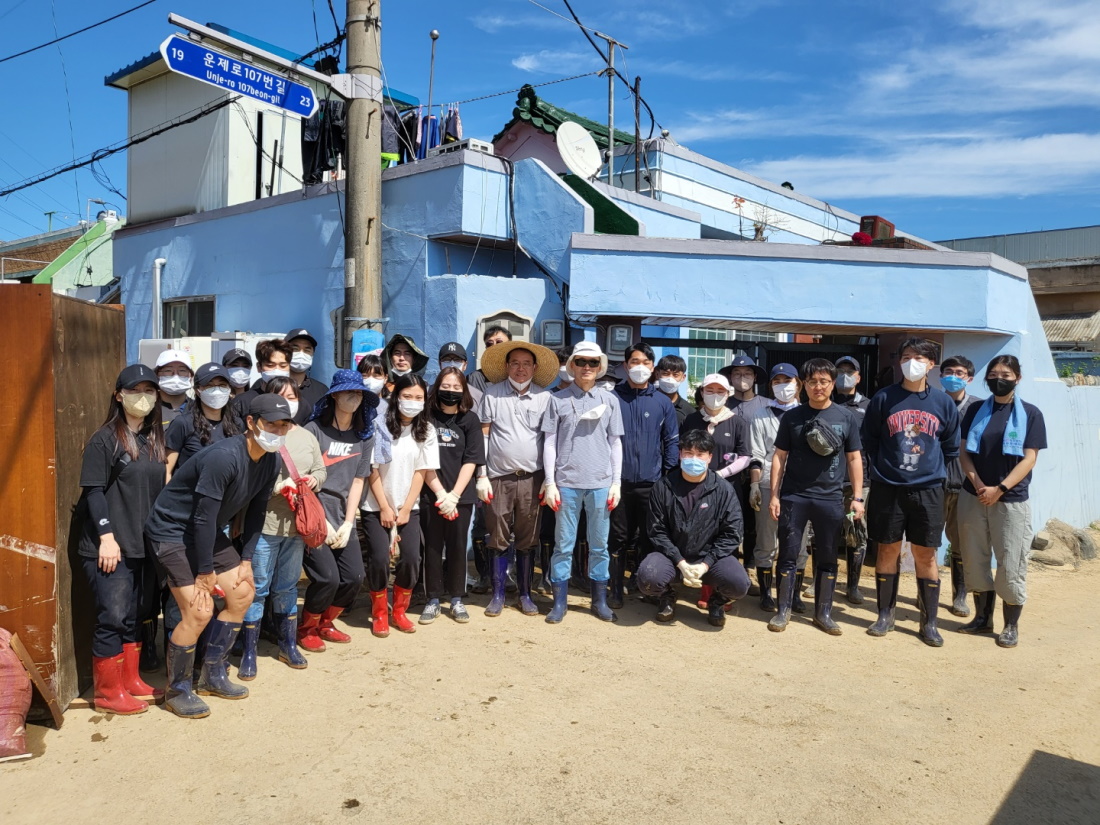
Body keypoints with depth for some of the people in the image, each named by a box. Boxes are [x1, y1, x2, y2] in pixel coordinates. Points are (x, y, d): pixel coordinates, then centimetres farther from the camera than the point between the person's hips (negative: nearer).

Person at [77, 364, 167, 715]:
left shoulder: (155, 439, 11)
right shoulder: (104, 439, -8)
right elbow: (93, 491, -12)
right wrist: (106, 536, -17)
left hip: (145, 545, 6)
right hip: (111, 547, -6)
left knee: (135, 616, 14)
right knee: (112, 617, -2)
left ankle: (131, 681, 27)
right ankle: (107, 692, 12)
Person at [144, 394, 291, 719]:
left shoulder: (270, 461, -5)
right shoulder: (224, 457, -31)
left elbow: (256, 510, 5)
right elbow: (203, 518, -27)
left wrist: (246, 559, 1)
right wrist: (205, 571, -19)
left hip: (209, 533, 9)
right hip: (172, 531, -9)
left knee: (242, 595, 8)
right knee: (198, 612, -13)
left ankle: (213, 676, 24)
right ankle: (177, 691, 9)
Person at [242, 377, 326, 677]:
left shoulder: (307, 437, 9)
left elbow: (321, 470, 17)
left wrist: (314, 480, -4)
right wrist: (279, 486, -20)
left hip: (297, 524, 5)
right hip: (264, 524, -5)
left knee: (288, 587, 18)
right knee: (257, 588, 3)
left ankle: (288, 644, 31)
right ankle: (248, 652, 16)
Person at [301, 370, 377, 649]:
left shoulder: (365, 435, 7)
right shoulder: (314, 429, -8)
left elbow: (358, 481, 5)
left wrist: (347, 524, -3)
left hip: (343, 518, 5)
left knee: (355, 576, -2)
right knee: (328, 577, -14)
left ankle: (325, 623, 24)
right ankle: (306, 629, 14)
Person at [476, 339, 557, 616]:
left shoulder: (544, 397, 3)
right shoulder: (492, 394, 1)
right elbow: (482, 436, 2)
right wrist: (481, 476, -2)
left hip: (531, 479, 1)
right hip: (498, 478, -1)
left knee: (527, 540, 9)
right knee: (498, 539, 6)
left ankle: (525, 594, 21)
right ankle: (498, 594, 18)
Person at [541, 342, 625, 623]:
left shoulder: (610, 399, 7)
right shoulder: (558, 399, 3)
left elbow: (615, 443, 10)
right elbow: (549, 443, 3)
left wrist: (617, 483, 4)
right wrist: (550, 483, -3)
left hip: (601, 483, 1)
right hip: (566, 483, -1)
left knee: (599, 545, 8)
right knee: (563, 544, 4)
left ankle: (600, 600, 19)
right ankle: (560, 601, 14)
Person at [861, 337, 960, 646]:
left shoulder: (943, 403, 3)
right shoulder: (883, 399, -1)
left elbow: (951, 448, 13)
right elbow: (868, 441, 5)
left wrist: (933, 472, 10)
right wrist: (882, 470, 5)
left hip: (928, 491, 1)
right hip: (888, 490, -1)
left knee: (926, 556, 5)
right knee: (887, 551, 8)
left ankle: (929, 622, 15)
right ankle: (885, 615, 20)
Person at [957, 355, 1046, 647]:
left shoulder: (1030, 414, 0)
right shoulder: (976, 410, 8)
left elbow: (1029, 459, -6)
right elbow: (965, 453, 5)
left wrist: (1000, 489, -15)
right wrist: (978, 486, -10)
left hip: (1011, 500, -3)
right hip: (972, 497, 3)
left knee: (1011, 564, 0)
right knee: (975, 560, 8)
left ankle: (1011, 625, 13)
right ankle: (982, 617, 22)